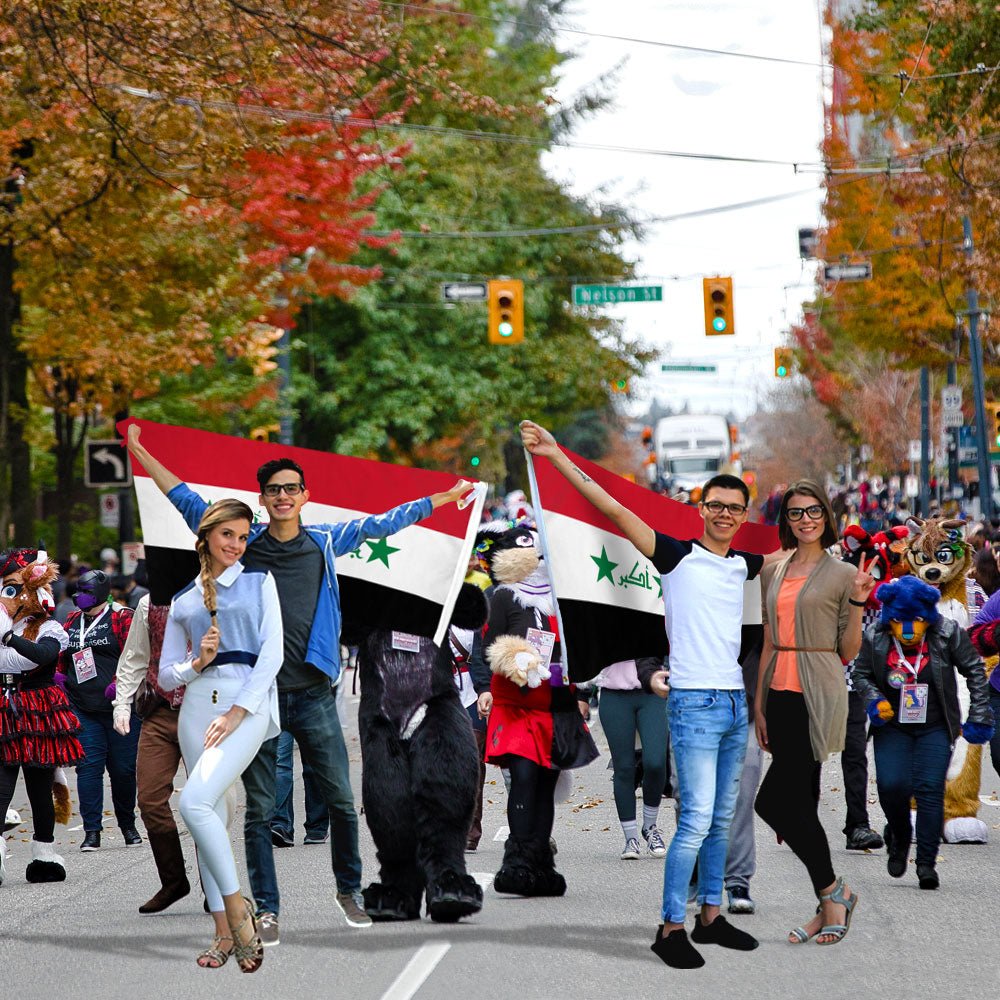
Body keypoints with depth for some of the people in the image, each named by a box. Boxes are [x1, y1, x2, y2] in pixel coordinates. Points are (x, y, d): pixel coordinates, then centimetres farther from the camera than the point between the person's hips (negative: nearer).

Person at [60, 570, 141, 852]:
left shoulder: (122, 619, -1)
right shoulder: (71, 622, 16)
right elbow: (61, 657, 25)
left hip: (120, 708, -4)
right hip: (82, 709, 4)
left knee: (123, 768, 3)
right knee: (88, 766, -5)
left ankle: (128, 825, 21)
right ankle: (92, 831, -4)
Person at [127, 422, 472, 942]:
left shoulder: (326, 542, 8)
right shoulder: (243, 543, 6)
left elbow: (381, 523, 16)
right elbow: (187, 502, 10)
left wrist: (446, 497, 19)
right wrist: (139, 452, 8)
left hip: (313, 694, 1)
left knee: (342, 801, 1)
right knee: (259, 810, 2)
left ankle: (349, 890, 20)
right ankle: (266, 910, 7)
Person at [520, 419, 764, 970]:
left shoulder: (744, 565, 12)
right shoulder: (678, 556, -3)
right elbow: (612, 508, -7)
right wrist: (556, 455, -11)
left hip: (734, 703, 6)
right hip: (694, 703, -6)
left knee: (722, 819, 12)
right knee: (697, 819, -13)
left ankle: (710, 917, 20)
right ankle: (670, 928, -8)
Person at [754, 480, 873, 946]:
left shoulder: (842, 574, -1)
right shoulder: (773, 573, 13)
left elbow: (848, 652, -1)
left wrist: (858, 601, -13)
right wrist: (758, 704, 11)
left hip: (817, 697, -6)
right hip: (781, 694, 6)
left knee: (773, 799, -14)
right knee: (800, 802, 7)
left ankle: (833, 891, -1)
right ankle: (829, 905, 13)